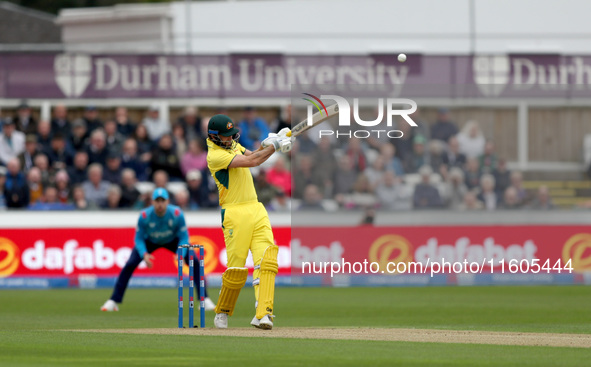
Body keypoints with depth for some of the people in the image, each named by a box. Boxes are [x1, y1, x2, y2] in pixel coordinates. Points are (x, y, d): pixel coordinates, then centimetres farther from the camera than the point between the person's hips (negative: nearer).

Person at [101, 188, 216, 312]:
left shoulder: (177, 214, -32)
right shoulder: (144, 216, -33)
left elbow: (184, 237, -21)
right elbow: (139, 238, -19)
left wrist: (181, 255, -39)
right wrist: (144, 254, -38)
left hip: (173, 240, 1)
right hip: (149, 240, -1)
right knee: (130, 265, -18)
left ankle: (204, 299, -1)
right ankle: (113, 301, -7)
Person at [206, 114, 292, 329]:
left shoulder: (233, 145, 15)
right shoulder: (214, 155, -13)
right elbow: (251, 161, -20)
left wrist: (265, 144, 4)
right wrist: (274, 146, -12)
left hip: (256, 210, 7)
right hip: (235, 213, -7)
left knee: (266, 257, -13)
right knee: (237, 269, -5)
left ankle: (263, 314, -21)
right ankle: (222, 313, 20)